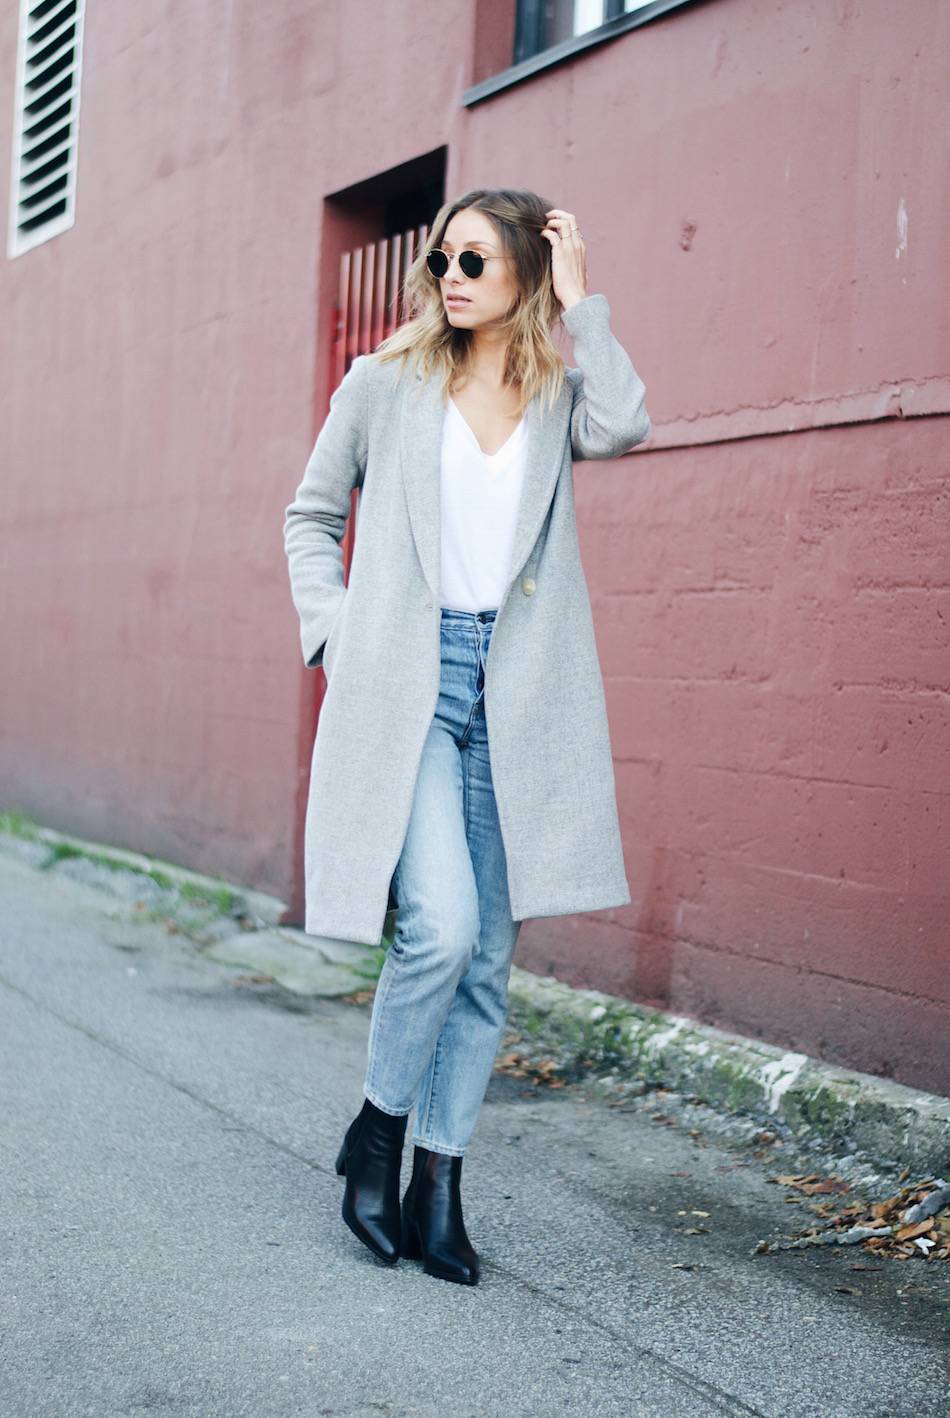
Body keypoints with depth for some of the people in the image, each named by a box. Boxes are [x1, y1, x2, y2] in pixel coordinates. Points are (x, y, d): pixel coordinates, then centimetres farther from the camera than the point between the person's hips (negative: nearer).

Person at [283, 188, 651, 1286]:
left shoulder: (556, 392, 10)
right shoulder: (389, 381, 7)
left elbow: (623, 426, -15)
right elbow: (310, 513, 16)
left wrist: (577, 302, -5)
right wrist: (330, 635, 5)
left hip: (511, 692, 3)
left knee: (488, 956, 5)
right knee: (441, 927, -17)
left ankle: (437, 1184, 19)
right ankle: (376, 1133, 9)